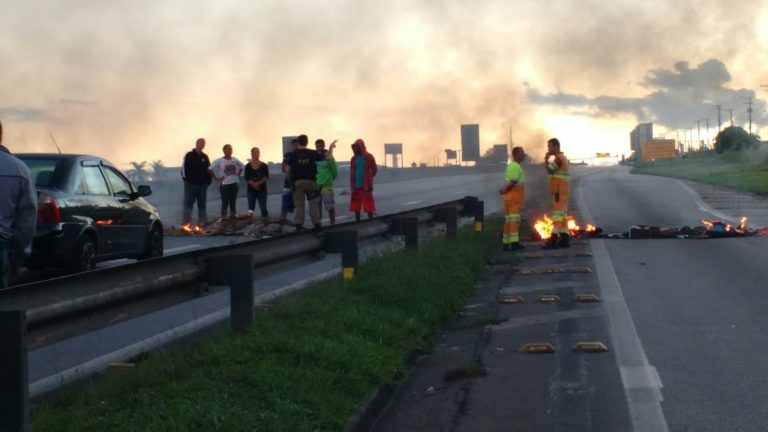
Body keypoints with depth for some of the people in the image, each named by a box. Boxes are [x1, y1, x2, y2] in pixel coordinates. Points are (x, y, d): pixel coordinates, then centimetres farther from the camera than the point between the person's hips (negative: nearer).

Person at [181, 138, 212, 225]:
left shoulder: (205, 157, 13)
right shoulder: (189, 155, 0)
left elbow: (209, 170, 15)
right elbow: (184, 168, -4)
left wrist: (208, 181, 6)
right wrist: (186, 179, -11)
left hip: (202, 185, 4)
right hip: (190, 184, -4)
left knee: (202, 204, 7)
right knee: (188, 203, -4)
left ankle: (202, 222, 11)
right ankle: (185, 223, -5)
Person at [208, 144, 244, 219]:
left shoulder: (234, 160, 5)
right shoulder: (219, 161, -8)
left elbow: (241, 167, 21)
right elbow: (210, 169, -11)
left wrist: (238, 174, 7)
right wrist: (216, 178, -11)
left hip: (234, 184, 4)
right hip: (224, 185, -4)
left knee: (233, 202, 11)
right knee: (225, 203, -1)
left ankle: (233, 215, 18)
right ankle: (224, 218, 3)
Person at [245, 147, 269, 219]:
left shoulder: (264, 166, 1)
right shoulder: (248, 166, 3)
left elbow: (266, 177, -6)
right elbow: (247, 178, -4)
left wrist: (259, 183, -21)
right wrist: (253, 184, -21)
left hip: (262, 189, -1)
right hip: (251, 189, 1)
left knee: (263, 207, -3)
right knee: (251, 207, -1)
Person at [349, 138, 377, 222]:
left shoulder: (369, 157, -3)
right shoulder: (354, 158, 10)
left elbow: (374, 170, 2)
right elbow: (352, 172, 12)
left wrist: (369, 180, -1)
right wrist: (352, 186, 5)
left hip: (366, 186, -5)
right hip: (356, 187, 5)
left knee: (369, 207, -3)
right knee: (356, 207, 8)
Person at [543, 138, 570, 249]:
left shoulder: (558, 158, -14)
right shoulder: (562, 158, 19)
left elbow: (549, 170, -24)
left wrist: (546, 160, -11)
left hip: (560, 191, -10)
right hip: (560, 192, 10)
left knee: (557, 214, -12)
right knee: (562, 215, 10)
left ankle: (553, 240, -16)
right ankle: (564, 239, 11)